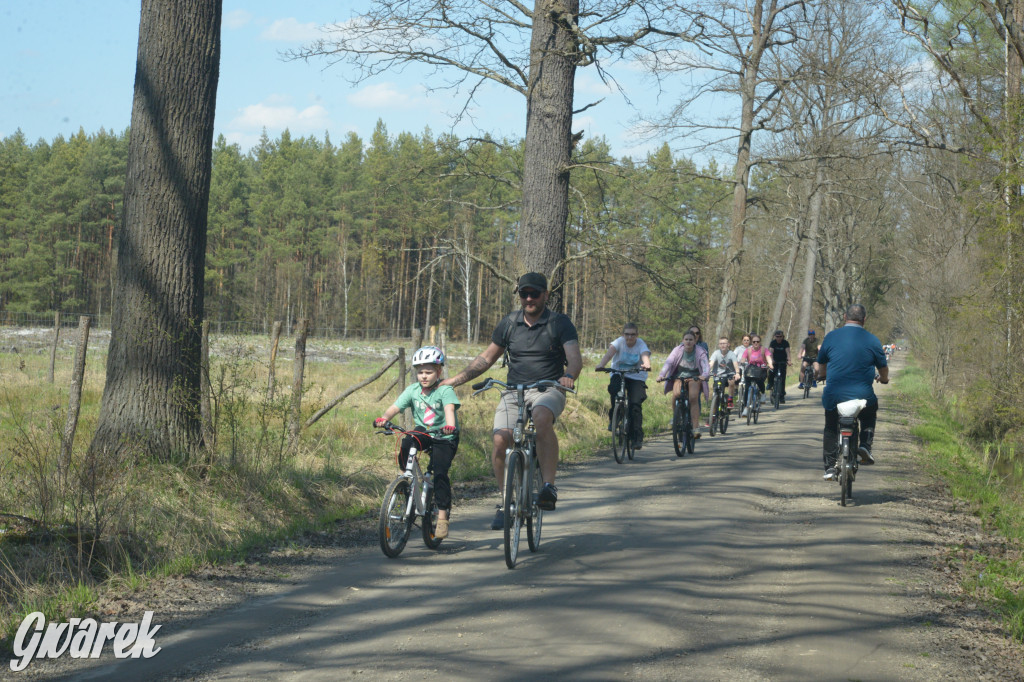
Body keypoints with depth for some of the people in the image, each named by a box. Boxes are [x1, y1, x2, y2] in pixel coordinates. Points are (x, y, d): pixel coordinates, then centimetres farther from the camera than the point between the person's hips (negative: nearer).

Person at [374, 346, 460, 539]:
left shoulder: (445, 390, -13)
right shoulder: (412, 390, -2)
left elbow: (449, 409, -31)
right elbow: (396, 407, -13)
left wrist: (450, 425, -52)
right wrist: (384, 418, -34)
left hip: (444, 438, -4)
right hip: (422, 432, 4)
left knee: (439, 471, -19)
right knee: (405, 446, -27)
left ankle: (443, 515, -10)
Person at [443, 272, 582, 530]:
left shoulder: (560, 323, -2)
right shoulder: (509, 323, 8)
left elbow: (575, 358, -14)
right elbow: (487, 358, 15)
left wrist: (569, 376, -38)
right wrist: (456, 380, 5)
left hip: (548, 390, -3)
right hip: (514, 391, 3)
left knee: (542, 418, -38)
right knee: (500, 439, -21)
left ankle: (548, 487, -33)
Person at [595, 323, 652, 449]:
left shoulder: (641, 344, -11)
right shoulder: (619, 342, -10)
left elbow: (645, 355, -32)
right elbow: (610, 352, -29)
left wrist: (647, 365, -56)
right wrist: (601, 364, -49)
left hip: (637, 377, 0)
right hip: (618, 374, 0)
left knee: (635, 404, -17)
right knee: (614, 388, -33)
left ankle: (637, 437, -10)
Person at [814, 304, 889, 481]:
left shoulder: (831, 336, 0)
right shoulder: (872, 340, -2)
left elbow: (821, 364, 15)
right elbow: (883, 367, 11)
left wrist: (821, 375, 39)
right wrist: (883, 379, 35)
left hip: (833, 395, 0)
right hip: (863, 395, 0)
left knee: (831, 429, 23)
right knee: (870, 416, 32)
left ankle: (829, 467, 15)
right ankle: (865, 445, 11)